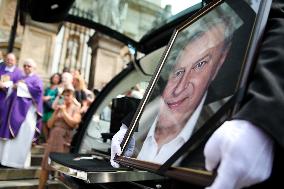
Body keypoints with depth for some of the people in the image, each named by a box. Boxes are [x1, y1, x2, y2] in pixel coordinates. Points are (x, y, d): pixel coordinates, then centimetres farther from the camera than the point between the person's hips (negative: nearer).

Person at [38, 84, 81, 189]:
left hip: (66, 141, -4)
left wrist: (64, 111, -6)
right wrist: (55, 112, -1)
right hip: (53, 139, 5)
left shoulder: (76, 108, 4)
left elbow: (73, 123, -13)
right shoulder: (59, 106, 16)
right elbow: (49, 125, 12)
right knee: (45, 166, 4)